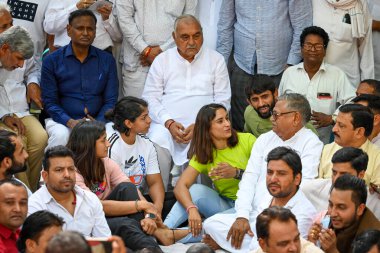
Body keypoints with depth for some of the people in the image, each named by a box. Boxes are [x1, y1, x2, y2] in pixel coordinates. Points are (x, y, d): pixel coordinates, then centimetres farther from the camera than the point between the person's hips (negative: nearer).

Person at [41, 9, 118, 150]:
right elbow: (49, 101, -1)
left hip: (97, 121, 1)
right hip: (62, 120, -1)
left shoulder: (107, 60, 8)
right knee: (60, 135, -35)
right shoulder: (52, 61, 3)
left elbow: (111, 100, 5)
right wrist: (71, 122, -19)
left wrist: (98, 122, -15)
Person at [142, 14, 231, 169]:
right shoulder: (162, 60, 15)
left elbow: (222, 101, 7)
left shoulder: (216, 60, 13)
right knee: (158, 142, -34)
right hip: (166, 124, 1)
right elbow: (150, 98, 9)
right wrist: (169, 122, -9)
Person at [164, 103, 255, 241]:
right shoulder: (203, 155, 1)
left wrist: (237, 173, -23)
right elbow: (180, 186, -13)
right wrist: (192, 209, -34)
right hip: (226, 206, 3)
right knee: (196, 190, -24)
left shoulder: (247, 141, -4)